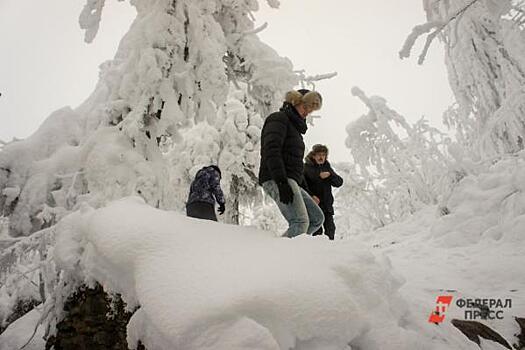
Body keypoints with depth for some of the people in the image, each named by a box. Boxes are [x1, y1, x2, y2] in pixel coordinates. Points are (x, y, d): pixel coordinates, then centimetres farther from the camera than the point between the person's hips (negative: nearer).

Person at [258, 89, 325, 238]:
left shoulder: (294, 126, 29)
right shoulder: (278, 118, 0)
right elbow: (271, 151, -16)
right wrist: (282, 182, -25)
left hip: (289, 180, 10)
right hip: (276, 180, -10)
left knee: (317, 218, 5)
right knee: (301, 222, -21)